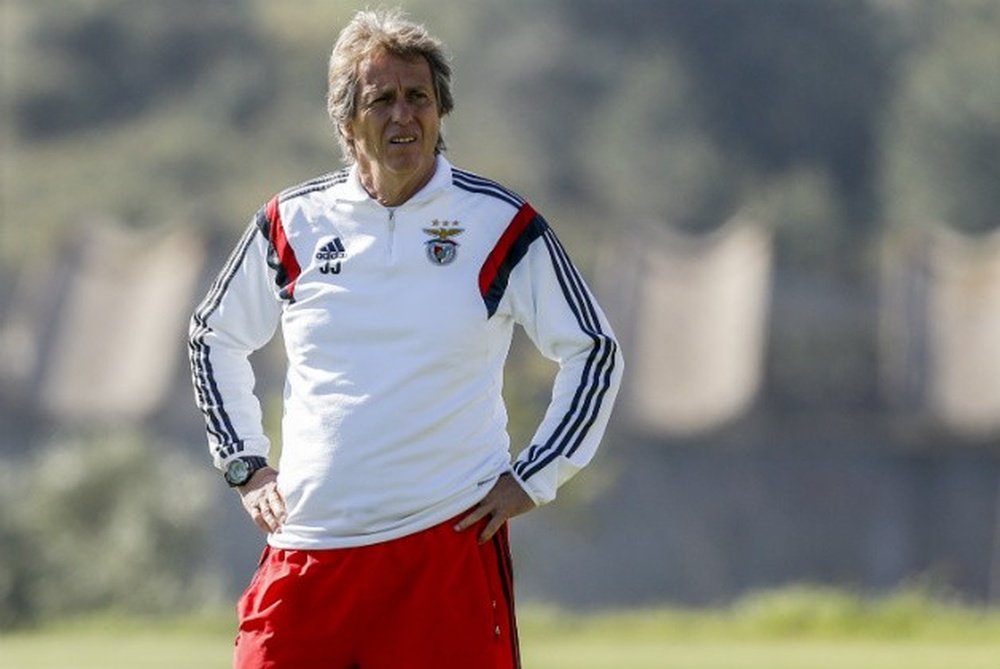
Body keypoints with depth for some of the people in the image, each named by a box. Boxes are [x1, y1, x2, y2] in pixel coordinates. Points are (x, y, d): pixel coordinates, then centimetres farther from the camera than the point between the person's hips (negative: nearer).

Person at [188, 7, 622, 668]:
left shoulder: (502, 225, 1)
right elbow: (214, 335, 24)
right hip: (307, 548, 2)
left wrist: (530, 478, 2)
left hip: (450, 538, -2)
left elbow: (595, 352, 8)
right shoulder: (291, 223, 7)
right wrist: (246, 465, 16)